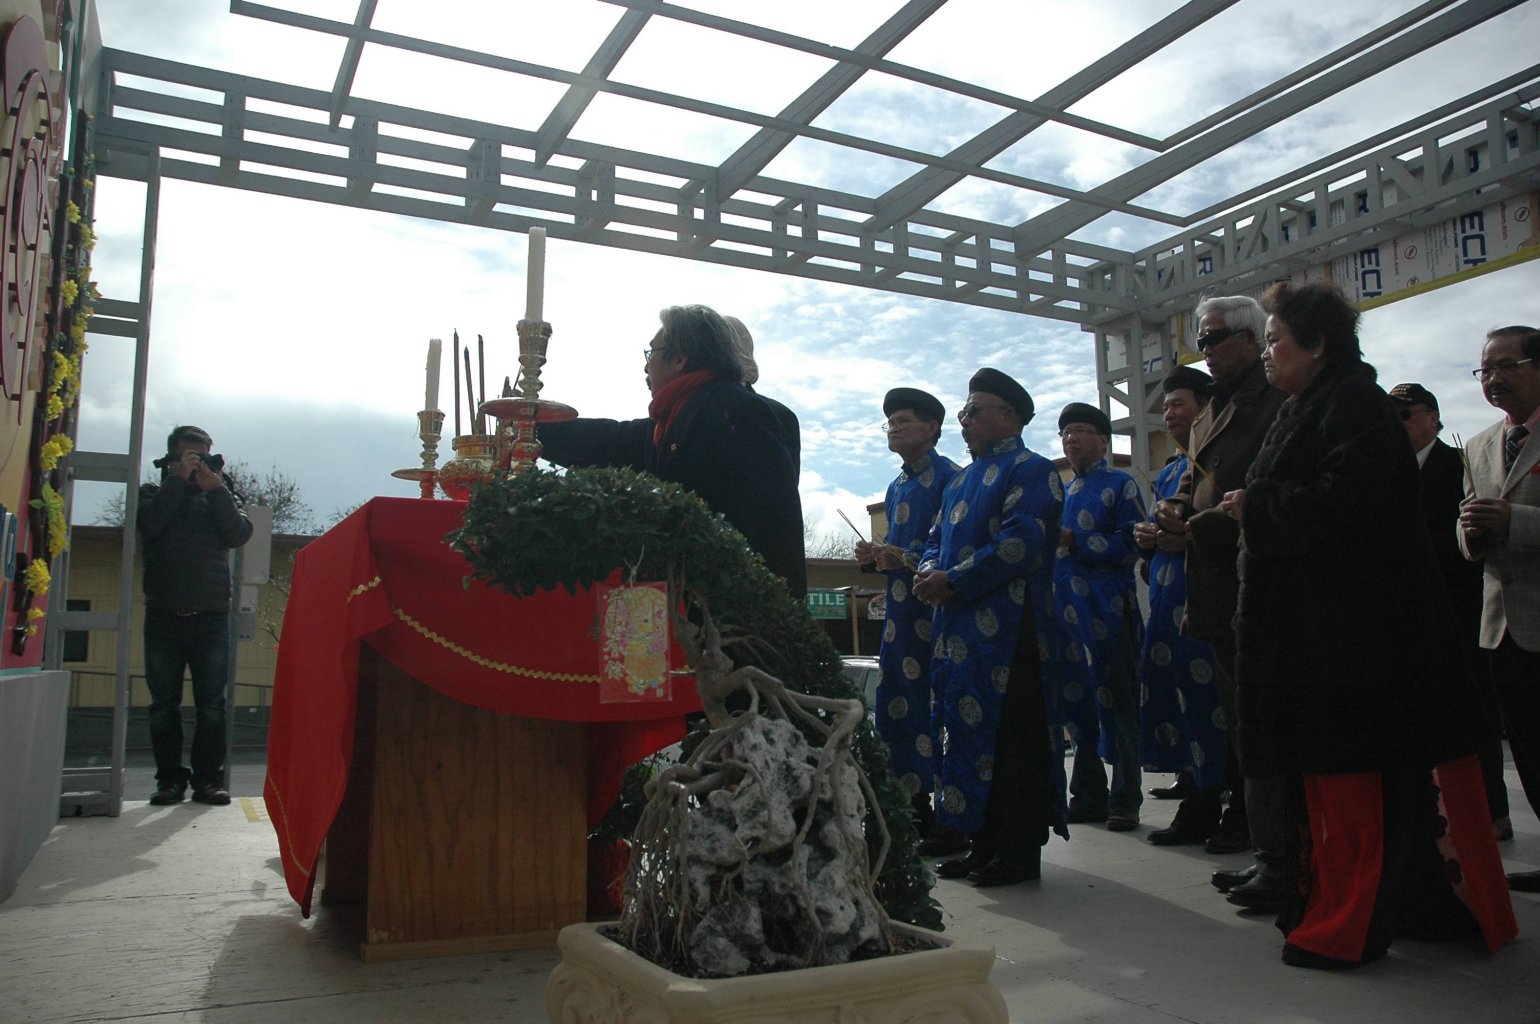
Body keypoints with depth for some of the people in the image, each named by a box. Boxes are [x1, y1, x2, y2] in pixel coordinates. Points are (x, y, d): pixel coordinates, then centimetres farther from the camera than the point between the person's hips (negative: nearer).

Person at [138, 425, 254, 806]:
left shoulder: (219, 495, 14)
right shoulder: (154, 492, 12)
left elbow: (240, 534, -5)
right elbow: (149, 523, -11)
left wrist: (215, 487, -9)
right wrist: (178, 479, -10)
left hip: (211, 617, 0)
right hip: (164, 615, 0)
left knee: (211, 704, 0)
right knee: (164, 703, 2)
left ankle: (209, 778, 4)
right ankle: (170, 777, 8)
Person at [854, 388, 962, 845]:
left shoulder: (949, 477, -7)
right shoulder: (897, 486, 20)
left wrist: (906, 559, -23)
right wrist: (876, 556, 7)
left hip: (935, 611, -9)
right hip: (900, 612, 9)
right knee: (895, 708, 10)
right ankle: (913, 807, 22)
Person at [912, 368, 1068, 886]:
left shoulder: (1030, 470, -6)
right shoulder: (961, 480, 21)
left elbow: (1019, 542, -18)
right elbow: (937, 539, 24)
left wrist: (954, 581, -16)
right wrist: (929, 571, 1)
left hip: (1008, 631, -9)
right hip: (960, 630, 9)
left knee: (1012, 738, -3)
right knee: (968, 731, 11)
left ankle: (1021, 851, 7)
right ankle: (983, 843, 21)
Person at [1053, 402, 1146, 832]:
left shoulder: (1120, 485, -1)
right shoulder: (1061, 493, 19)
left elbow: (1131, 543, -13)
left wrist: (1073, 541, -17)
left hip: (1109, 612, -6)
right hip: (1067, 614, 6)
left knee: (1117, 703, -1)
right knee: (1077, 704, 9)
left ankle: (1125, 800, 8)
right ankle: (1089, 796, 19)